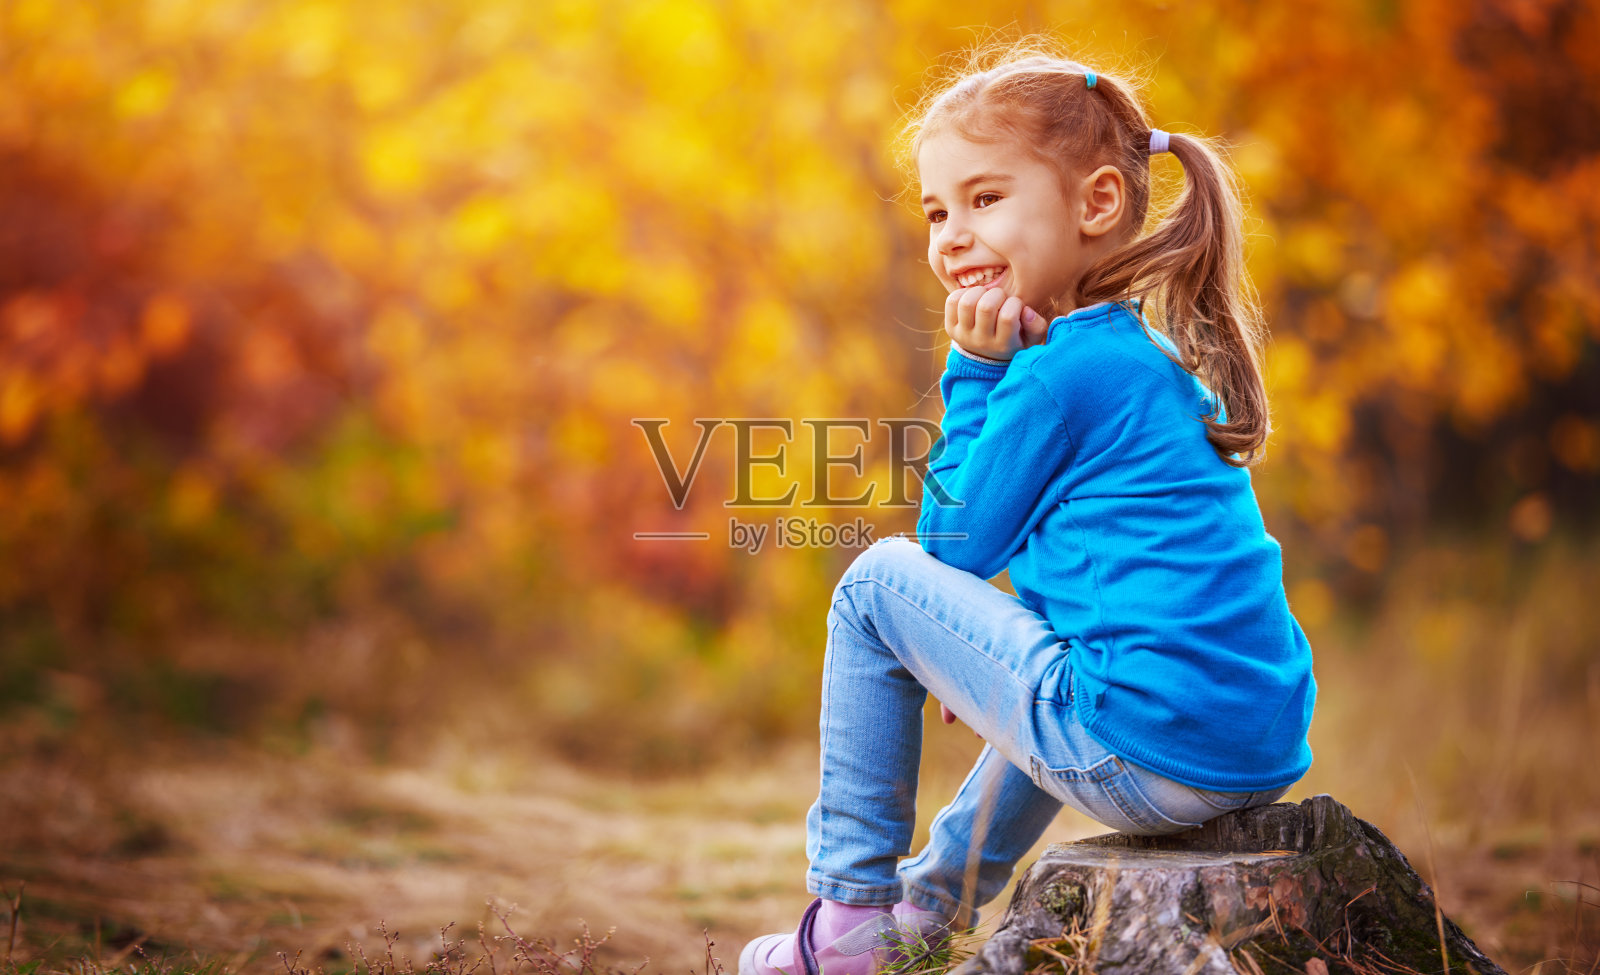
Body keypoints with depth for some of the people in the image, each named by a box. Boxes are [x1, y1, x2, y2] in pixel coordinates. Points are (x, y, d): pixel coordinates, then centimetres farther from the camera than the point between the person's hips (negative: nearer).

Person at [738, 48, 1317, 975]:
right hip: (1267, 751, 9)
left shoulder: (1056, 375, -10)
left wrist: (972, 374, 3)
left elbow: (951, 545, 1)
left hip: (1147, 762, -9)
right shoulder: (1162, 359, 17)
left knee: (878, 581, 4)